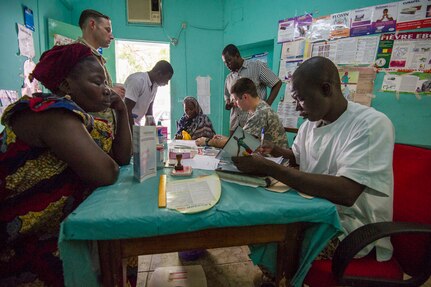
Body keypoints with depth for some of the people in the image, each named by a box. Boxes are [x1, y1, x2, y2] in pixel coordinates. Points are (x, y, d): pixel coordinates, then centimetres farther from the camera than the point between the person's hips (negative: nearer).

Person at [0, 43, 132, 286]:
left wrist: (122, 112, -2)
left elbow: (123, 158, 2)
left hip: (58, 227, 8)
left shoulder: (87, 120, 7)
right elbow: (106, 174, -29)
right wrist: (103, 163, -6)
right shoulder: (53, 112, -21)